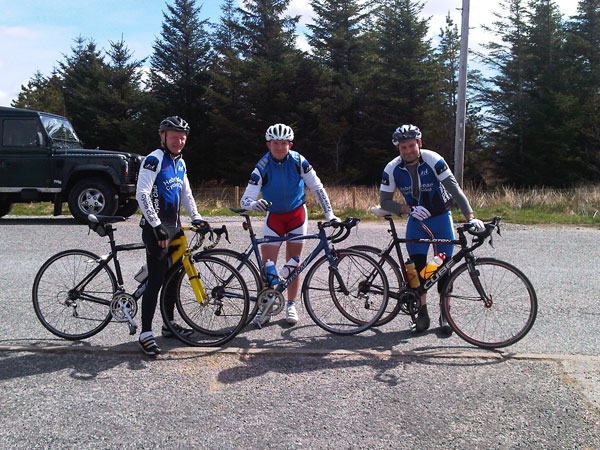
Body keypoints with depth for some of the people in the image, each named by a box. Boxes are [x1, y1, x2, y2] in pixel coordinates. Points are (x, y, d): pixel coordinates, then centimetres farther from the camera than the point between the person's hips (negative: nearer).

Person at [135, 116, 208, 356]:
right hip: (156, 228, -8)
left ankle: (169, 324, 26)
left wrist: (196, 218, 10)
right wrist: (157, 225, -23)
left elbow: (186, 194, 22)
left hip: (174, 226, 8)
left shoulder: (180, 163, 14)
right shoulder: (154, 160, -12)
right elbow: (142, 194, -19)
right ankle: (145, 334, -2)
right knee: (156, 279, -9)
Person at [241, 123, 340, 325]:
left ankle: (291, 305, 16)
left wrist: (329, 214, -14)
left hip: (297, 214, 1)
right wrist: (255, 204, -48)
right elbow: (245, 200, -25)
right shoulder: (262, 168, -19)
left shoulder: (298, 161, -15)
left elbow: (317, 187, -9)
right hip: (274, 215, -1)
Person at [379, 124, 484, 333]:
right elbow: (384, 201, -11)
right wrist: (409, 209, -26)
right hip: (416, 220, 2)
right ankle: (422, 312, 7)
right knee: (418, 265, -6)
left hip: (441, 217, -1)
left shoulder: (433, 160, -20)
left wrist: (470, 217, -32)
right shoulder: (392, 169, -14)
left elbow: (454, 189, -23)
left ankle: (445, 314, 11)